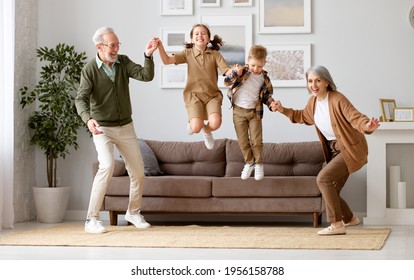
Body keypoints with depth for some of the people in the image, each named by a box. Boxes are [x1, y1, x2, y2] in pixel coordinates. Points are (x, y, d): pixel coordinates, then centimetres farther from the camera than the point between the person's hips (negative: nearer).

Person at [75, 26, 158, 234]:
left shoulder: (123, 63, -1)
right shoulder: (90, 70, -13)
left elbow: (146, 76, -14)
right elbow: (81, 99, -23)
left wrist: (148, 56, -32)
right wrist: (88, 119, -43)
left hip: (126, 127, 5)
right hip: (102, 129, -5)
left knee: (138, 172, 7)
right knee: (107, 166, -27)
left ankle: (133, 212, 31)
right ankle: (92, 219, -20)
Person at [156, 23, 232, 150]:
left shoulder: (215, 54, 2)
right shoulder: (188, 53, 3)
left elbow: (227, 71, -8)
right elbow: (167, 60, -8)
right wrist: (160, 47, -26)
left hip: (212, 94, 1)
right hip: (193, 94, 0)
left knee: (215, 123, -25)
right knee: (196, 127, -21)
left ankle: (206, 131, 15)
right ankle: (192, 123, 20)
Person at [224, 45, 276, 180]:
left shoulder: (265, 79, -1)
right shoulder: (242, 71, -8)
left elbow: (267, 96, 8)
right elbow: (226, 82, -15)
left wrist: (272, 104, -12)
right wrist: (236, 73, -31)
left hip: (255, 112, 1)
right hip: (239, 111, -1)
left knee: (256, 141, 1)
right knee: (243, 141, 6)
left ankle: (258, 164, 20)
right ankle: (249, 163, 24)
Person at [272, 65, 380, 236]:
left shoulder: (337, 99, -22)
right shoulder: (313, 102, 2)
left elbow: (355, 117, -30)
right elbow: (304, 117, 23)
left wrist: (367, 126, -51)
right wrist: (284, 110, 15)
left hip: (351, 150, -8)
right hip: (335, 150, 8)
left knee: (323, 178, -21)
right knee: (330, 190, 10)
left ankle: (337, 225, -14)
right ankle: (349, 218, 36)